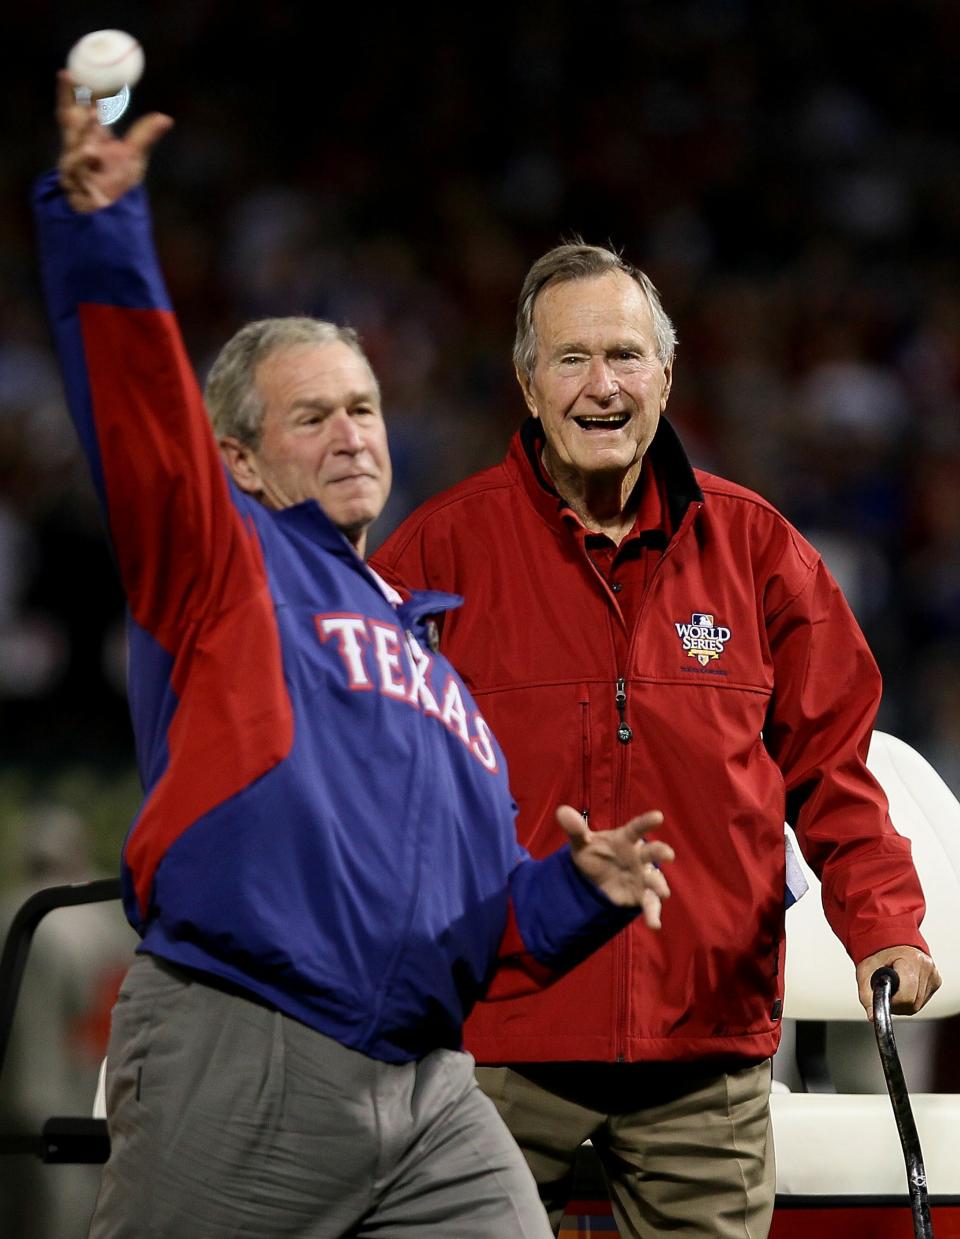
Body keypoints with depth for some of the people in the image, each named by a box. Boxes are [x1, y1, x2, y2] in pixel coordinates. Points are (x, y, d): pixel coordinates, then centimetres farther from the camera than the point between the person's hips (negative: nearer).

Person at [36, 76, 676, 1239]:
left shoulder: (426, 654, 26)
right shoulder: (224, 565, 8)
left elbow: (488, 932, 26)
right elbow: (137, 407, -11)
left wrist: (574, 890, 5)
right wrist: (99, 221, -25)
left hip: (431, 1098, 6)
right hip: (238, 1067, -6)